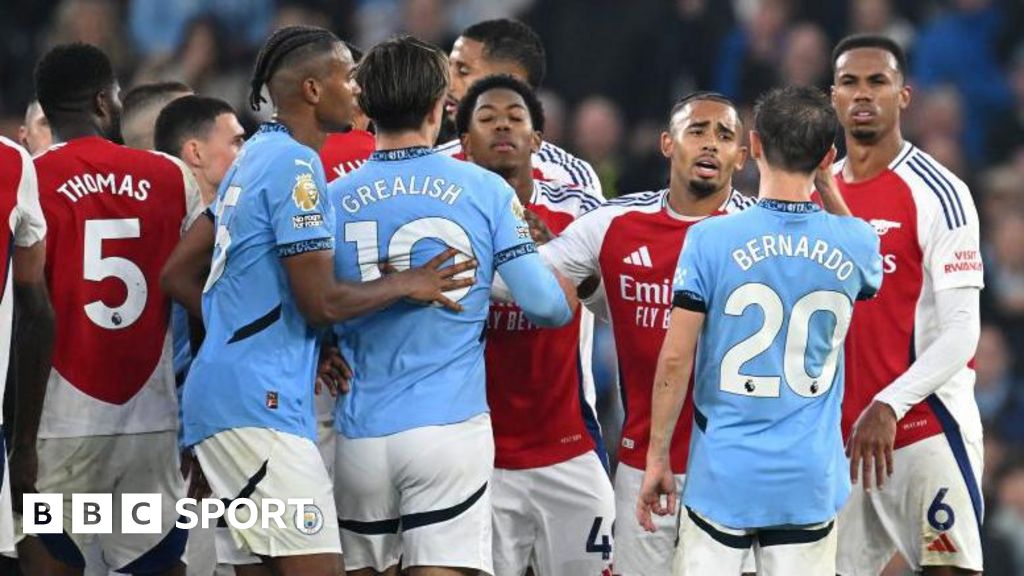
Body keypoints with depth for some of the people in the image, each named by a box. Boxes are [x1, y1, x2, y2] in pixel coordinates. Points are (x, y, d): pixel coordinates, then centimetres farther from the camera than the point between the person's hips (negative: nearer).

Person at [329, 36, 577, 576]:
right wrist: (570, 296, 20)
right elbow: (545, 304, -3)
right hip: (450, 427, -2)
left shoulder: (333, 201, 2)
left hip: (363, 435, 2)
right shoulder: (484, 191, -2)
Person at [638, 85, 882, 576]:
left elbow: (675, 360, -7)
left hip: (723, 476, -2)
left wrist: (656, 458, 3)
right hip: (811, 481, 2)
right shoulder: (855, 243, 0)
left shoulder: (711, 241, -9)